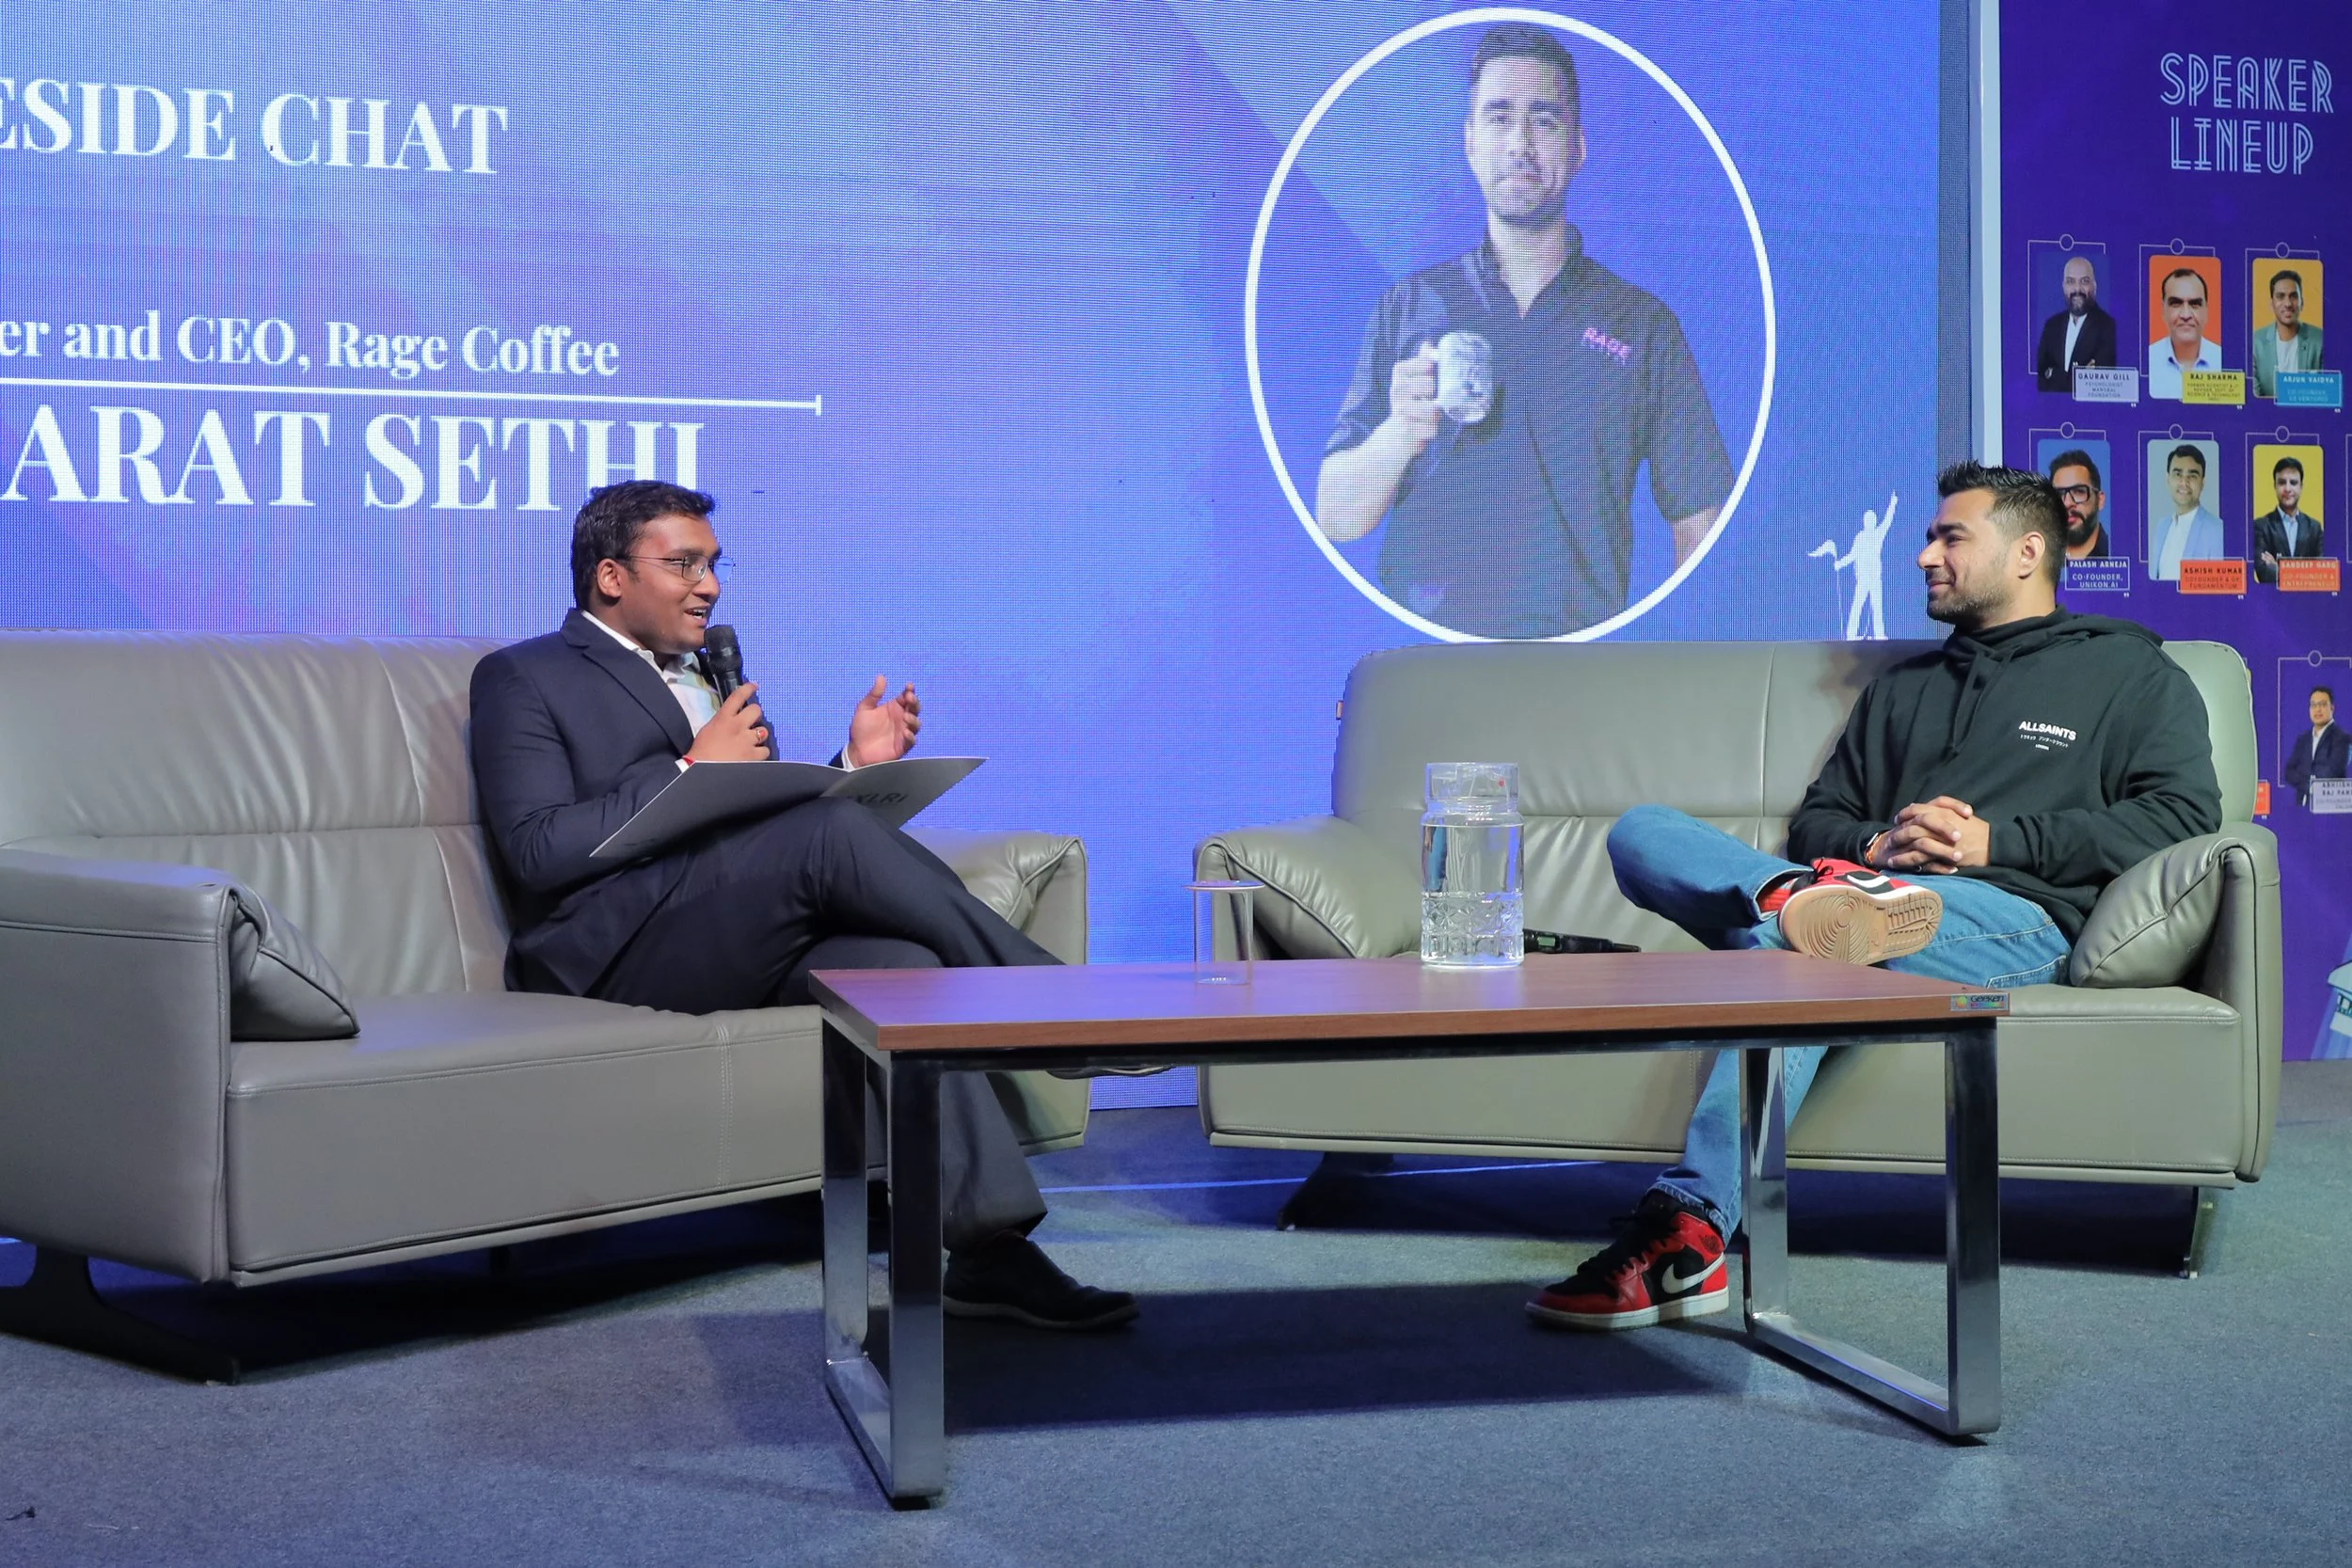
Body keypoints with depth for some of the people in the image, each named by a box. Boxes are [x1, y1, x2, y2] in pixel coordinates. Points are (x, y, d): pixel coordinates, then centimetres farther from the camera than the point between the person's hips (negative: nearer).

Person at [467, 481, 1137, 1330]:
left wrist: (856, 764, 7)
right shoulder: (523, 678, 7)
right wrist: (693, 769, -13)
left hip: (746, 947, 6)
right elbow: (537, 851, -9)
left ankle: (988, 1246, -36)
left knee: (901, 960, -28)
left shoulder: (711, 679, 28)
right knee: (831, 828, -30)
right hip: (622, 952, -6)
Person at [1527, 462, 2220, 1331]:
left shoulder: (2132, 670, 19)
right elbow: (1817, 817, 29)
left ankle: (1689, 1229, -49)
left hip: (2020, 916, -6)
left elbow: (2183, 813, 3)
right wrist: (1875, 847, 2)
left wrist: (1997, 839, -5)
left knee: (1787, 941, -39)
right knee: (1640, 831, -16)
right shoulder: (1903, 687, 35)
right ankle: (1811, 898, -45)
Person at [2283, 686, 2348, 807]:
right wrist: (2309, 783, -9)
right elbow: (2289, 772, 8)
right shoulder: (2303, 739, 15)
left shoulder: (2342, 738, -5)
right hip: (2303, 804, 6)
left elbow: (2331, 773, -15)